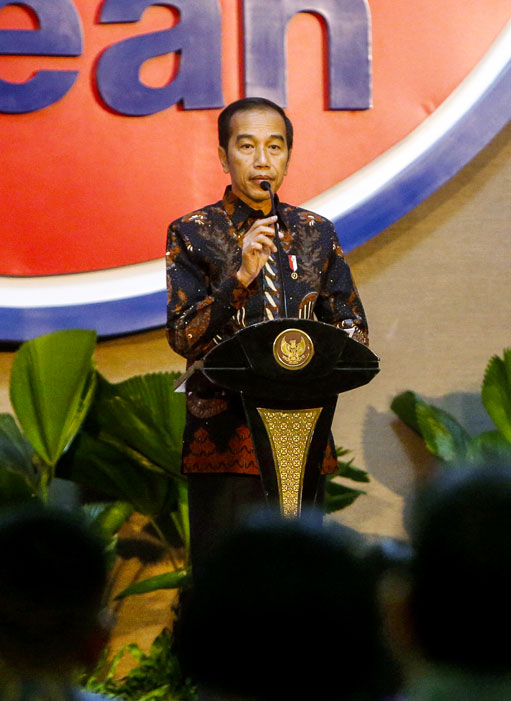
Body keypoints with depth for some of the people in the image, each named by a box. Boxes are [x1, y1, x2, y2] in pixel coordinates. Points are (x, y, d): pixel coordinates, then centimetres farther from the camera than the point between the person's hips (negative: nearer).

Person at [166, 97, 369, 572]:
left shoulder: (316, 233, 11)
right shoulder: (193, 234, 2)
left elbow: (354, 329, 13)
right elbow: (183, 336, -7)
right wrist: (240, 276, -20)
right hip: (224, 440, -3)